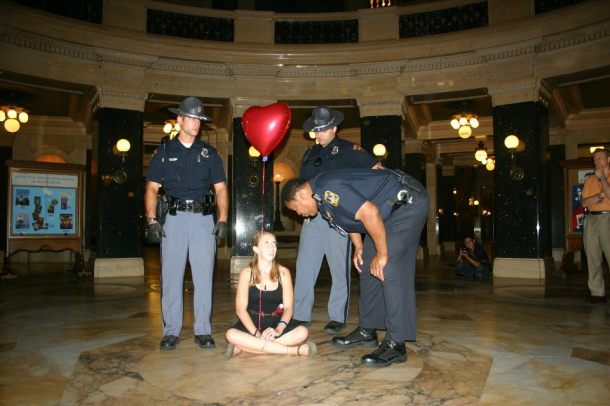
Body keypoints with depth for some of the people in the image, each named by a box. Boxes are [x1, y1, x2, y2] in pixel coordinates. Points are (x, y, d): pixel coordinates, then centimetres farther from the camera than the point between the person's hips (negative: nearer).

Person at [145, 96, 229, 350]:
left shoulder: (209, 153, 13)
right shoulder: (164, 152, 10)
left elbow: (220, 188, 10)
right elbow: (152, 188, 7)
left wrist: (222, 219, -3)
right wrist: (151, 220, -6)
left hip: (203, 218, 1)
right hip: (174, 218, 0)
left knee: (203, 276, 1)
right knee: (171, 276, 1)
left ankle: (202, 330, 10)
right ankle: (171, 331, 12)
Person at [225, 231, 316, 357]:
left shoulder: (283, 272, -1)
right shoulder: (247, 273, -4)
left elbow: (288, 307, -4)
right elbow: (240, 309, -10)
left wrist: (278, 330, -23)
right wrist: (257, 333, -24)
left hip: (276, 322, 1)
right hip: (252, 322, -1)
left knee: (302, 332, -27)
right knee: (231, 334, -33)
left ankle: (246, 346, -23)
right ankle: (294, 350, -29)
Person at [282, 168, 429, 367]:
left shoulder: (328, 189, -26)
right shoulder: (321, 197, 6)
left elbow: (370, 213, -32)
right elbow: (350, 214, 21)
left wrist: (382, 254, -24)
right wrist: (358, 247, 13)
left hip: (408, 201, -10)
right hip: (392, 208, 11)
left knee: (388, 268, -18)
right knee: (368, 267, 9)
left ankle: (395, 344, -12)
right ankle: (367, 331, 18)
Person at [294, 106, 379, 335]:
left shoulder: (348, 150, 1)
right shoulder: (310, 154, 18)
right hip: (312, 217, 5)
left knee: (340, 269, 2)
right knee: (304, 266, 5)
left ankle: (337, 318, 12)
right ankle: (301, 315, 14)